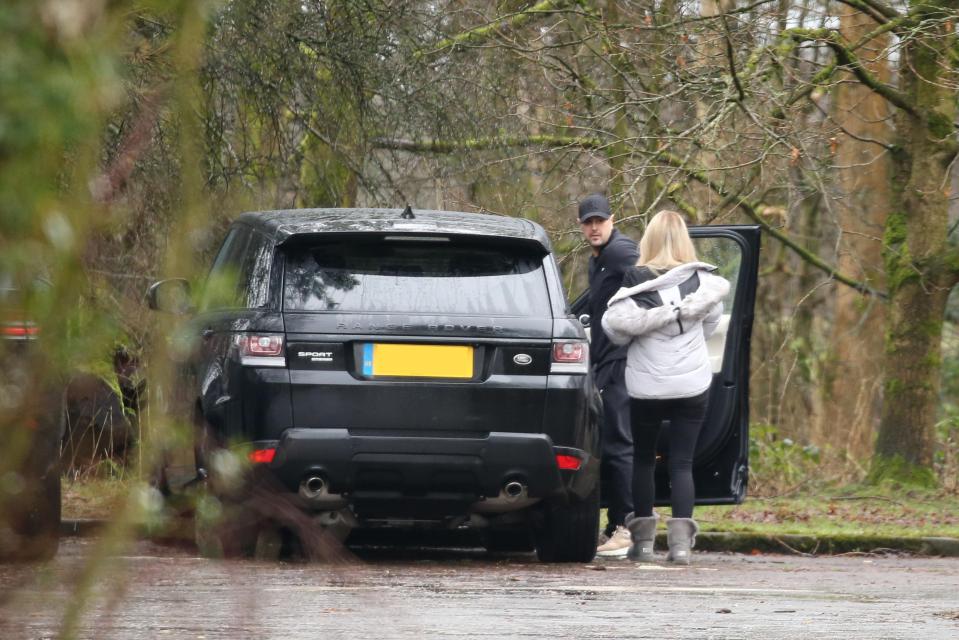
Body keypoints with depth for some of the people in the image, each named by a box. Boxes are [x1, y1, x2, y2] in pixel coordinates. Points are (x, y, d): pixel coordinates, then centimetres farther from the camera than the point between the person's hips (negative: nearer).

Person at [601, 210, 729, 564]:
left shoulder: (637, 281, -9)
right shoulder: (700, 279, -2)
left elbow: (615, 324, -15)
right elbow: (711, 320, 6)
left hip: (647, 385, -1)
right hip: (692, 385, 1)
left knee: (643, 459, 15)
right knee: (682, 463, 2)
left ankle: (643, 539, 15)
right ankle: (680, 539, -11)